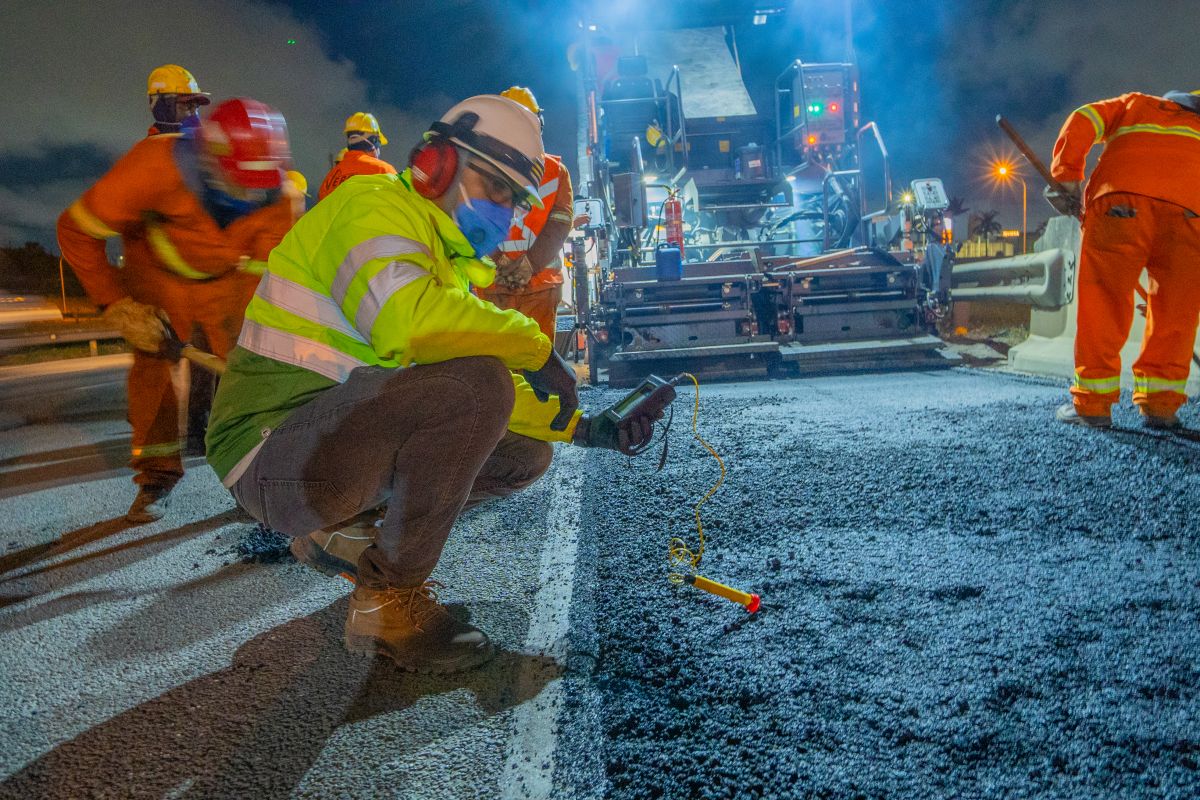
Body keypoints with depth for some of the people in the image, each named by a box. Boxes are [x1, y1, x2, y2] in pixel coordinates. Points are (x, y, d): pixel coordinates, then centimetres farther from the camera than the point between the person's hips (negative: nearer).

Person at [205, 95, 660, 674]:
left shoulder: (449, 261, 19)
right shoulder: (376, 204, -11)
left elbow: (487, 392, 16)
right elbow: (409, 320, -34)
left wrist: (580, 426, 5)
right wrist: (532, 344, -20)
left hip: (345, 444, 9)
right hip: (273, 451, -9)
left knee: (526, 451, 7)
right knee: (474, 383, -30)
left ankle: (340, 531, 11)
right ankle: (388, 602, -13)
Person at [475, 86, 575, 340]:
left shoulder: (555, 171, 10)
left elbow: (560, 224, -1)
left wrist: (529, 263, -14)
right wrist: (495, 262, -17)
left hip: (541, 283, 1)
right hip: (492, 284, 0)